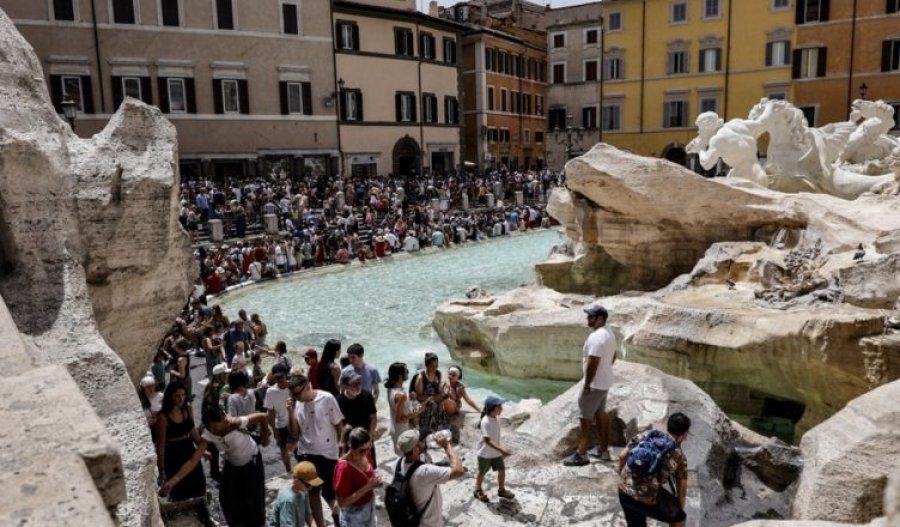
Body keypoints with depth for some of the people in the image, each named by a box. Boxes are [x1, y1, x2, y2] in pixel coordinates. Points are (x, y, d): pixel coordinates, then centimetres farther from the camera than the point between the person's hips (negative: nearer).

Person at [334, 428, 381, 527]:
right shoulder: (344, 467, -30)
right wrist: (367, 487, -30)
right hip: (353, 517, -7)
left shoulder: (366, 455, -9)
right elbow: (342, 502, -26)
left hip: (369, 510, 7)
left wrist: (374, 481, -5)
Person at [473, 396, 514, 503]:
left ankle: (501, 490, 34)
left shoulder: (495, 419, -3)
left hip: (496, 452, 7)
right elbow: (487, 440, -35)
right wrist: (501, 450, -43)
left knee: (502, 470, 13)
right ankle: (478, 491, 36)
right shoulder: (486, 422, -31)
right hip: (485, 453, -7)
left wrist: (500, 449, 18)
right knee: (482, 473, 14)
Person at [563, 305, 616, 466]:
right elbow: (612, 356, 19)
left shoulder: (596, 337, -25)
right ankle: (604, 450, 28)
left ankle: (580, 455, 3)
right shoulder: (609, 333, 8)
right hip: (605, 382, 10)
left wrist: (587, 385, -21)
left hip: (595, 384, -10)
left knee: (587, 418, -3)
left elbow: (592, 363, -28)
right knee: (601, 414, 19)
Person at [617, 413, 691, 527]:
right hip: (648, 499, -4)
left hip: (624, 492, 4)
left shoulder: (645, 436, 8)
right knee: (678, 518, 23)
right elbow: (682, 491, 11)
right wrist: (678, 511, 27)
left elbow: (622, 456, 10)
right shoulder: (679, 457, 1)